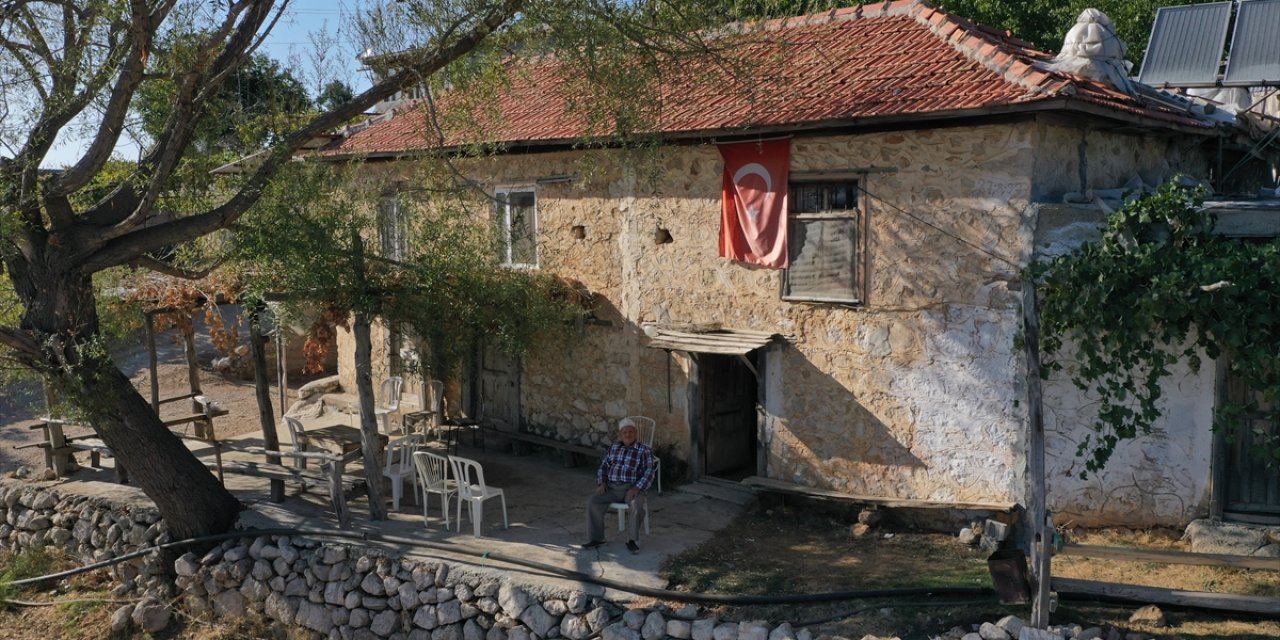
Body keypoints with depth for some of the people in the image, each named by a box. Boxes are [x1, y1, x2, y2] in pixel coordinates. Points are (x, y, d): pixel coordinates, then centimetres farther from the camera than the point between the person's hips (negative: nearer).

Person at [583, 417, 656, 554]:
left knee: (637, 506, -35)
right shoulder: (613, 447, 16)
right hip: (612, 487, 4)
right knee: (593, 501, -22)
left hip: (632, 488, -4)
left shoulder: (644, 450, 1)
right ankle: (595, 538, -13)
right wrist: (602, 483, 0)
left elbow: (649, 472, -6)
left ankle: (631, 540, -19)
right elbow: (603, 466, 18)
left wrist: (637, 488, -20)